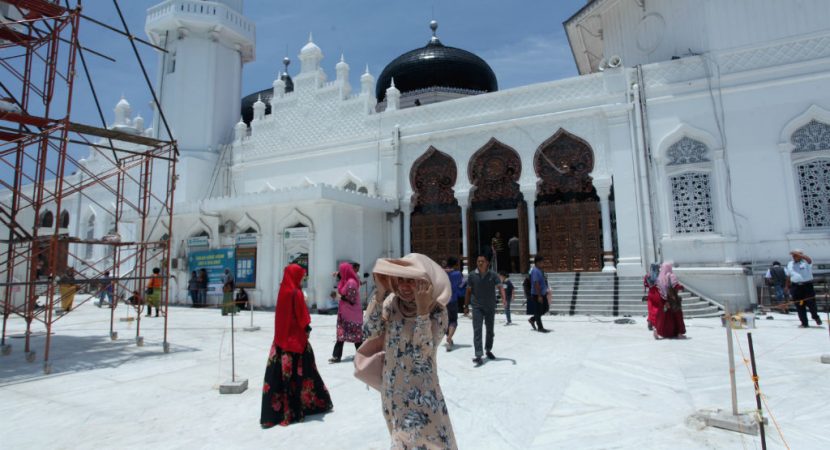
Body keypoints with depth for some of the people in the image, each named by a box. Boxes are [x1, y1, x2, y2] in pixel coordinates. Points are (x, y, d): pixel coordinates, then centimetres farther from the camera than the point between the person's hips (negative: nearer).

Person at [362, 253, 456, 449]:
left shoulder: (437, 311, -19)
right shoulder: (391, 302, -7)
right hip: (392, 390, 4)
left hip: (421, 393, -4)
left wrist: (422, 310, -35)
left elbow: (422, 354, -26)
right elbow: (369, 332, -16)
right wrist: (380, 293, -22)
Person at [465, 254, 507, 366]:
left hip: (490, 307, 1)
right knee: (477, 330, -11)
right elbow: (468, 291, 5)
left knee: (490, 330, 15)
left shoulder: (493, 275, -4)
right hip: (477, 307, -1)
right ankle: (479, 355, -14)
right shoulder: (472, 276, -2)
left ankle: (488, 350, 36)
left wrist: (504, 298, -32)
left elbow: (500, 287, -14)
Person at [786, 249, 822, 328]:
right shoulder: (790, 264, 12)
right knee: (799, 306, 3)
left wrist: (798, 253, -30)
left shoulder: (806, 262, -2)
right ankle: (804, 323, 11)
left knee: (811, 303, 0)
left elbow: (809, 259, -29)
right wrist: (788, 287, 18)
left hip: (807, 285, -4)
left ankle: (816, 317, 30)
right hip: (796, 287, 4)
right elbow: (789, 277, 18)